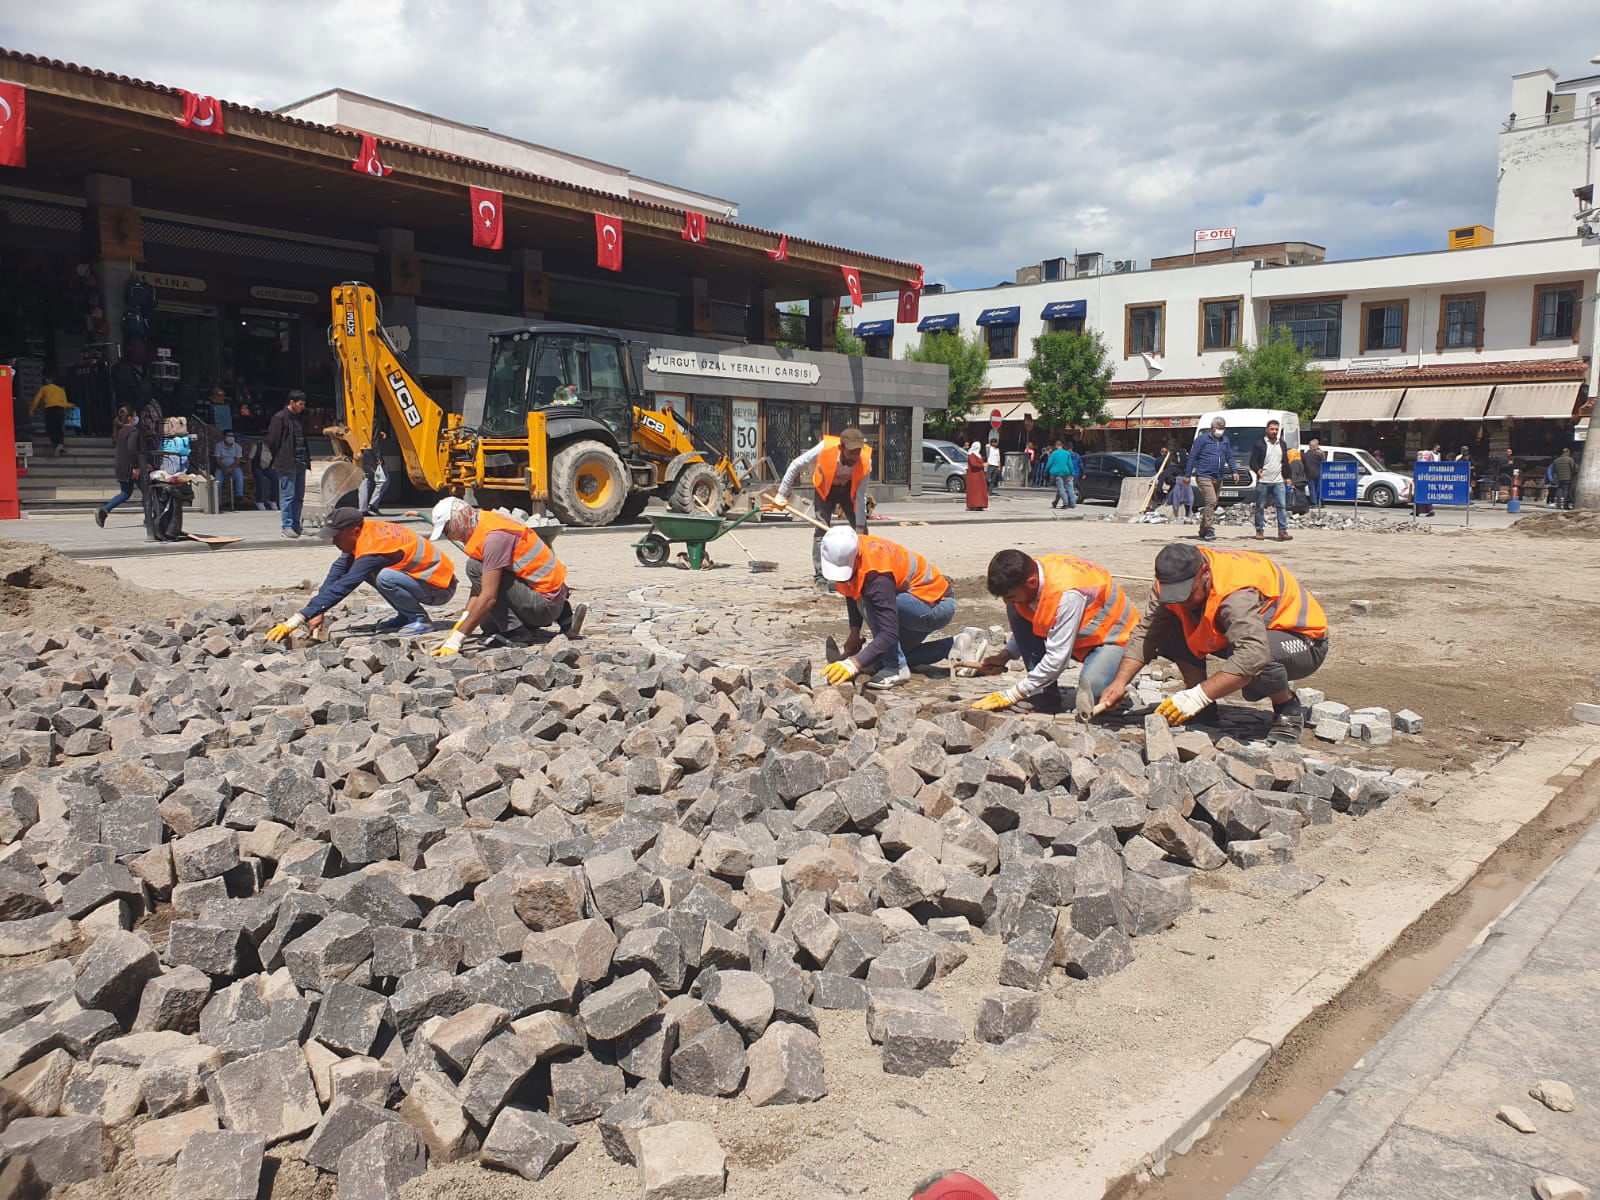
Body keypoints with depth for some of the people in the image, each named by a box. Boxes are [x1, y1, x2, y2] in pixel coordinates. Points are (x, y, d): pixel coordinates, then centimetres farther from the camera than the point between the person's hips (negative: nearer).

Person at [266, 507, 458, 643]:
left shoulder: (373, 548, -28)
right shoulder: (365, 531, -3)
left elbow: (341, 588, -31)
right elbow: (338, 569, 1)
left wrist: (296, 621, -32)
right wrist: (318, 610, -7)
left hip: (440, 588, -9)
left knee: (385, 577, -32)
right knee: (367, 570, 5)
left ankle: (420, 620, -10)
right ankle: (405, 617, 10)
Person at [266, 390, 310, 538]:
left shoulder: (300, 418, 16)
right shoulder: (279, 418, -7)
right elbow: (272, 441, -9)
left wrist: (306, 459, 12)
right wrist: (280, 459, -6)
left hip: (300, 463, 8)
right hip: (287, 464, -8)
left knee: (299, 497, 9)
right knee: (288, 496, -6)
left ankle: (296, 525, 15)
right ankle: (287, 527, -2)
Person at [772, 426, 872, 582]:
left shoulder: (865, 461, -32)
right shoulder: (825, 448, -35)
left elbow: (861, 497, -26)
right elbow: (796, 465, -21)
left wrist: (859, 528, -26)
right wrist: (782, 494, -17)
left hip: (849, 489, 1)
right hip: (825, 488, -1)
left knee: (861, 530, -6)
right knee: (822, 528, -16)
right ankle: (820, 573, -10)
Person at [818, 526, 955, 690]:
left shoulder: (876, 576, -36)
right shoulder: (844, 551, -11)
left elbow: (890, 633, -40)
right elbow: (851, 594, 9)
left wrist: (853, 664, -47)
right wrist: (854, 634, 2)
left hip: (939, 605, -9)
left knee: (871, 602, -31)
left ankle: (897, 669, -20)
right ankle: (953, 647, 21)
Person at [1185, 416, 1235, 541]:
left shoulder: (1225, 440, 15)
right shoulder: (1202, 439, -2)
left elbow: (1230, 457, 22)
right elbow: (1192, 457, -3)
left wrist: (1234, 471, 7)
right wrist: (1188, 474, -6)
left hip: (1218, 478, 7)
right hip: (1204, 476, -7)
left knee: (1212, 503, 9)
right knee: (1211, 501, -20)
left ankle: (1203, 530, 19)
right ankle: (1208, 529, -18)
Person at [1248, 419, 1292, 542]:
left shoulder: (1282, 444, 14)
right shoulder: (1259, 444, -1)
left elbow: (1285, 461, 22)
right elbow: (1252, 462, -2)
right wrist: (1257, 470, -19)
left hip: (1278, 481, 4)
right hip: (1263, 481, -3)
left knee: (1282, 506, -5)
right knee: (1260, 507, 3)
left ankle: (1283, 531, -5)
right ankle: (1260, 531, 11)